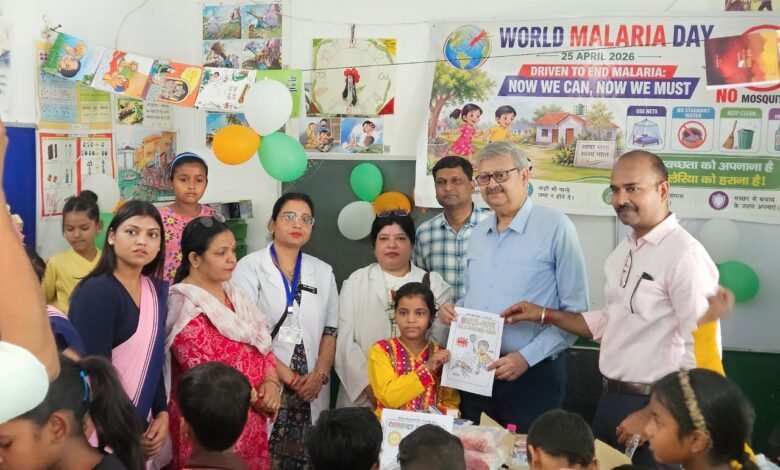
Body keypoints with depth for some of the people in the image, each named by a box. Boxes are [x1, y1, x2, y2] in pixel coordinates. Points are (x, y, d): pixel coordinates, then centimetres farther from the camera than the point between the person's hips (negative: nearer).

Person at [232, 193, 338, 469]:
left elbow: (331, 329, 10)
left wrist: (319, 375, -6)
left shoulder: (323, 272, 11)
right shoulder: (250, 267, -3)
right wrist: (288, 377, -12)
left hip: (311, 389, 4)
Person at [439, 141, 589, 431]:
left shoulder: (556, 228, -9)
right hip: (475, 373, 6)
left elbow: (575, 312, -12)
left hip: (532, 374, -6)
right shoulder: (478, 233, 12)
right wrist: (453, 310, 1)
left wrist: (527, 357, -18)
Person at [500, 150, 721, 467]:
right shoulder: (623, 251, 8)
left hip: (654, 406, -8)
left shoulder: (684, 255, -19)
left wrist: (652, 414, -18)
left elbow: (702, 354, -21)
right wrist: (546, 315, 9)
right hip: (610, 399, 8)